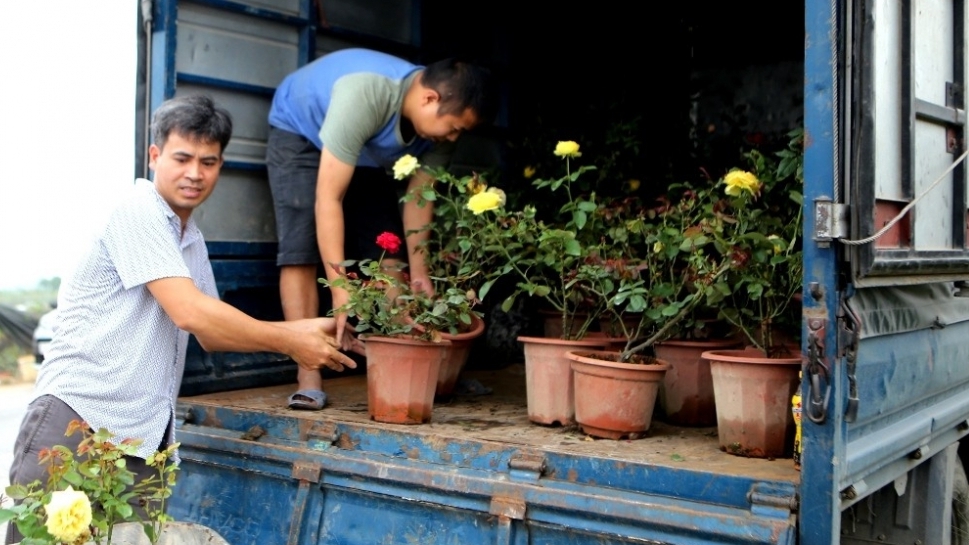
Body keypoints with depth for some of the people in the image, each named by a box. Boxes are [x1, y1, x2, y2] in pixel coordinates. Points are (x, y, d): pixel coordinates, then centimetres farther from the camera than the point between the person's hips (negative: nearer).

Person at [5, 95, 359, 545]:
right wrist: (289, 344, -9)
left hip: (142, 437, 8)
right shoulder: (139, 212, -9)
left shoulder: (192, 241, 17)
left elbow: (211, 334, 20)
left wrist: (301, 329, 9)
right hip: (77, 415, -7)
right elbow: (190, 313, -17)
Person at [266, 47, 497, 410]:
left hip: (365, 152, 6)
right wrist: (341, 293, -43)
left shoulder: (439, 123, -23)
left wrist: (418, 273, -20)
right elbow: (328, 198, -41)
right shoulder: (363, 95, -42)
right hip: (299, 133, -5)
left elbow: (418, 197, -14)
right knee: (301, 251, -18)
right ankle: (308, 378, -18)